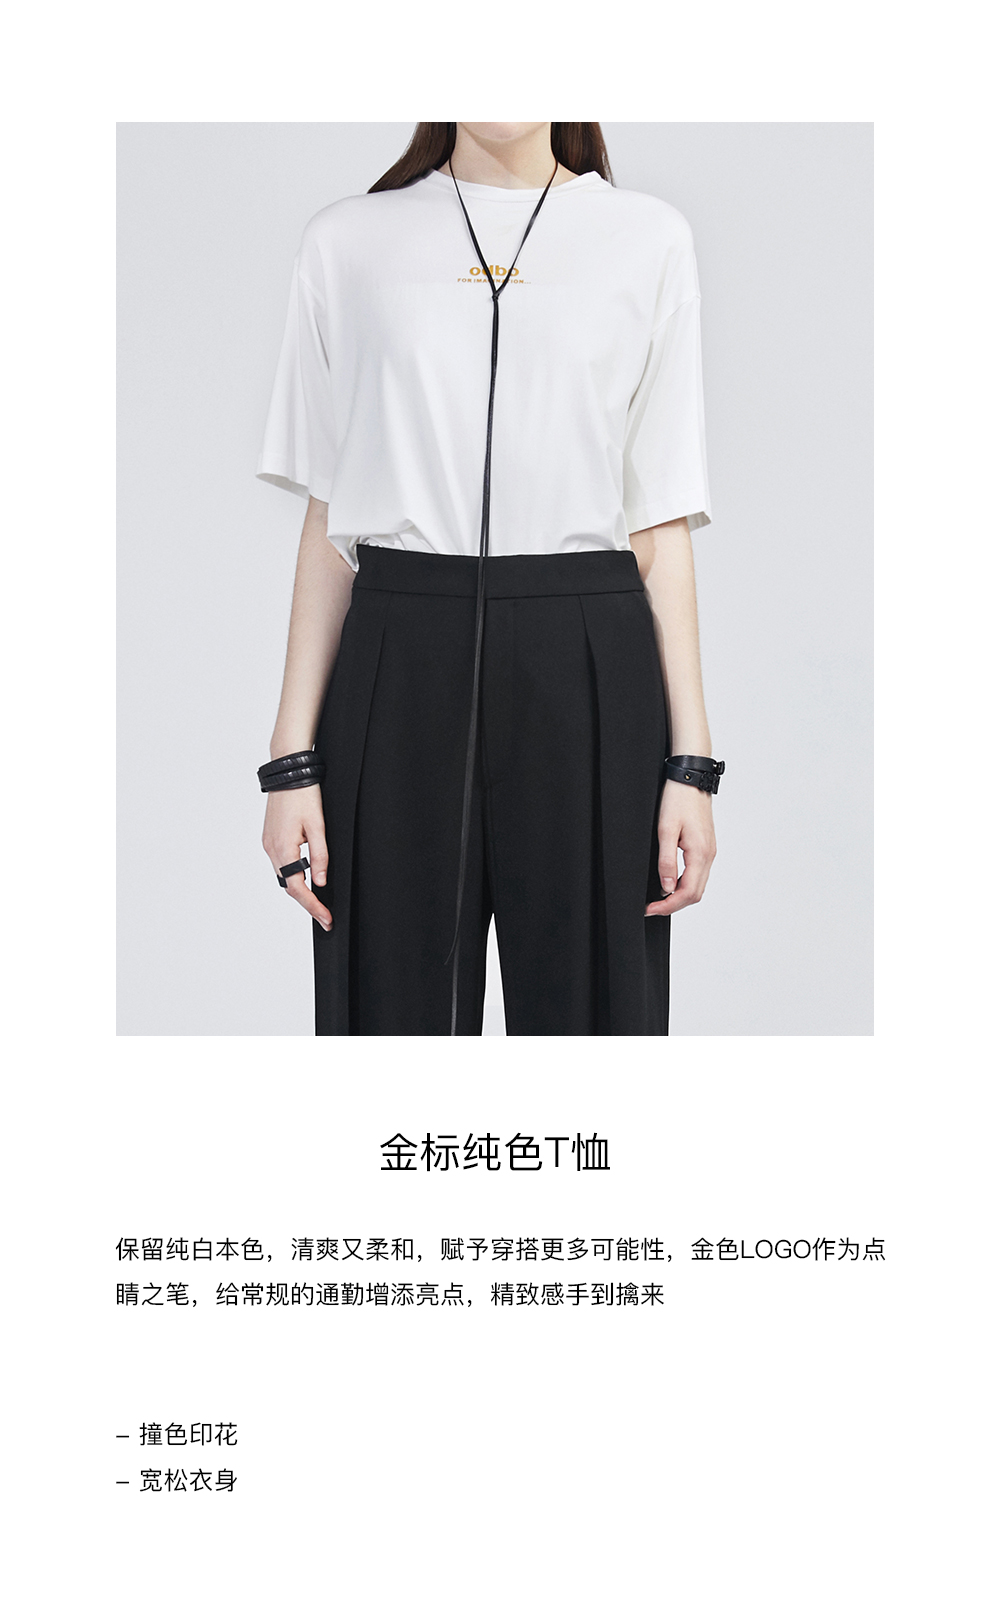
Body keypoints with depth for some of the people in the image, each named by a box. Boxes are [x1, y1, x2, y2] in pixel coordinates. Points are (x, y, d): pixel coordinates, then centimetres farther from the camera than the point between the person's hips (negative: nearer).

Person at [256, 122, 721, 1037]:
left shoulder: (649, 239, 7)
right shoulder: (348, 242, 8)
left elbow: (662, 527, 5)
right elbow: (328, 524, 7)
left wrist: (691, 762, -1)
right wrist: (293, 758, 0)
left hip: (588, 679, 0)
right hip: (399, 671, 1)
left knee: (585, 996, 4)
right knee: (399, 1002, 5)